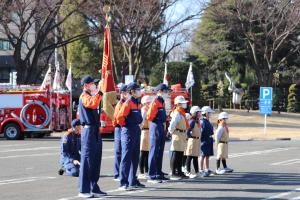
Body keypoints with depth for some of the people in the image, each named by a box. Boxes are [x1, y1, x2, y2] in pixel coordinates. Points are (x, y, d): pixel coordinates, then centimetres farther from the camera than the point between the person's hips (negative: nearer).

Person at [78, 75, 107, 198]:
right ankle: (83, 190, -7)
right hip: (88, 130, -10)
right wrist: (99, 93, -24)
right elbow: (93, 104, -31)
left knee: (96, 160, 12)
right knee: (87, 160, -9)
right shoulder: (84, 96, -10)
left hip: (95, 130, 10)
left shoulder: (91, 96, 19)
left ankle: (94, 188, 18)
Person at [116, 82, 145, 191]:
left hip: (136, 131, 9)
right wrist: (125, 126, -10)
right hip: (129, 132, -9)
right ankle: (123, 183, -8)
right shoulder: (128, 103, -15)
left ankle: (133, 181, 22)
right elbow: (120, 117, -23)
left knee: (135, 158, 14)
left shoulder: (136, 102, 14)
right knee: (126, 158, -8)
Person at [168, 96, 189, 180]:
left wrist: (185, 135, 17)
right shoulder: (176, 113, -15)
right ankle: (173, 173, -8)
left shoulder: (182, 113, 16)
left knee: (180, 155, 14)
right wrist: (171, 132, -10)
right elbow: (172, 124, -24)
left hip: (182, 136, 10)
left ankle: (179, 172, 22)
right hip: (177, 135, -10)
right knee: (175, 155, -9)